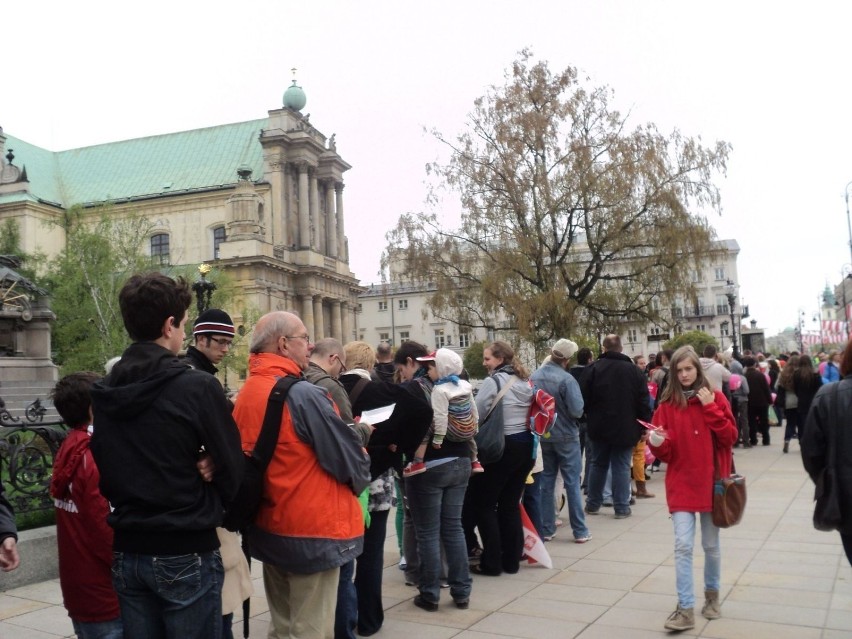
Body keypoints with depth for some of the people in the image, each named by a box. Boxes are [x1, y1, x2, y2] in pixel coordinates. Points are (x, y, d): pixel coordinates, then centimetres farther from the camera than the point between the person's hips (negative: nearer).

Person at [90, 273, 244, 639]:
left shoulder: (103, 392, 2)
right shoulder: (197, 386, -16)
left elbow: (104, 475, 10)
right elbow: (232, 471, -11)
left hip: (127, 551, 6)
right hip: (186, 553, -6)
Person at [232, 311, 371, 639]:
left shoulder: (245, 395, 3)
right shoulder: (302, 394, -21)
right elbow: (351, 462, -17)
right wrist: (360, 479, 6)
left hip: (268, 528, 8)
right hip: (313, 531, -8)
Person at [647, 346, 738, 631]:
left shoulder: (716, 398, -1)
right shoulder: (667, 404, 0)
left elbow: (730, 437, -8)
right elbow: (664, 453, 0)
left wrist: (710, 408, -16)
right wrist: (657, 442, -23)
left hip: (711, 482, 0)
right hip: (681, 483, 0)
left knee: (711, 545, 13)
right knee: (683, 546, -7)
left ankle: (712, 594, 35)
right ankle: (685, 609, -2)